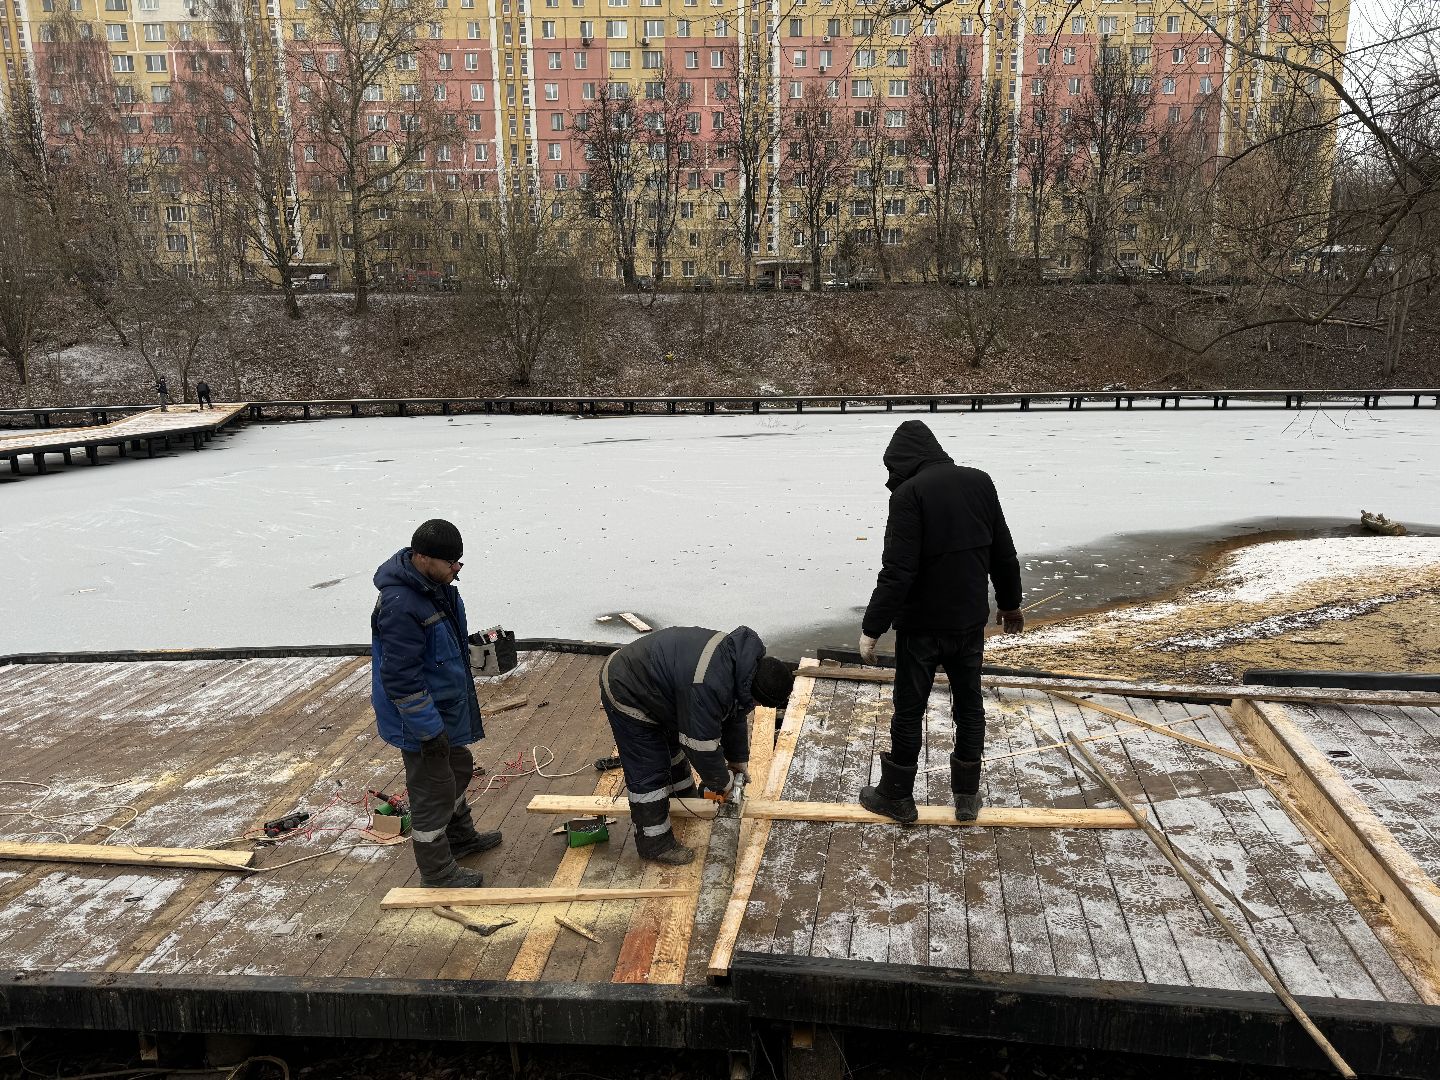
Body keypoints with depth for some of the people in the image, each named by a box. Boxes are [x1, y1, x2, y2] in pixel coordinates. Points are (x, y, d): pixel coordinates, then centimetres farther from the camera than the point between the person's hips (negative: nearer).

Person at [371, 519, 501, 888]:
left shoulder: (435, 584, -1)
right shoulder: (400, 606, -32)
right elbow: (401, 678, -30)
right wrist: (429, 730, -24)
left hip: (448, 707, 10)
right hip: (422, 719, -10)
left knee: (458, 768, 26)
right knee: (433, 792, 5)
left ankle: (460, 835, 49)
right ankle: (438, 872, 23)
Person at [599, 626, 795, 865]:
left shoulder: (738, 658, -9)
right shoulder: (707, 687, -38)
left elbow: (734, 716, 7)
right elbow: (702, 744, -27)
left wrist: (739, 759, 15)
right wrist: (722, 782, -10)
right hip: (626, 693, -9)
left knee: (673, 746, 27)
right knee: (649, 773, -2)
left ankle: (685, 797, 50)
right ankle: (654, 843, 14)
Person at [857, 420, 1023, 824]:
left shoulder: (909, 493, -17)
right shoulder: (979, 482, 2)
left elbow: (897, 571, -22)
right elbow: (1004, 553, 10)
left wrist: (871, 628, -16)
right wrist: (1010, 604, 23)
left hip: (921, 625, -5)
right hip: (971, 621, 5)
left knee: (909, 711, 8)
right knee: (970, 706, 17)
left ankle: (897, 796, 21)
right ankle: (967, 796, 26)